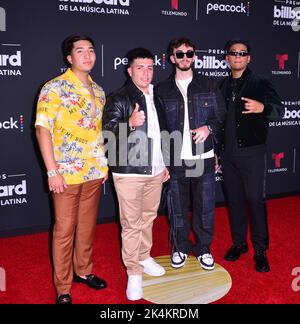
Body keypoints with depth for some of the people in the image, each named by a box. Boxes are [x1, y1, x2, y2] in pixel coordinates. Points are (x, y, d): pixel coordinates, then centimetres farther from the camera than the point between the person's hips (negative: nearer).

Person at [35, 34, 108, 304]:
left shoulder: (98, 90, 10)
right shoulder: (54, 88, -9)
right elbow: (43, 130, -13)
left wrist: (104, 163, 12)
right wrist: (52, 172, -17)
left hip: (95, 172, 6)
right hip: (67, 174, -5)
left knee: (88, 225, 16)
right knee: (64, 229, 4)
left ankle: (83, 270, 36)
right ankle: (63, 288, 19)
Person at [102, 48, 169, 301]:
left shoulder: (156, 96, 14)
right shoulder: (119, 99, -6)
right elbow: (108, 131, -16)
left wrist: (164, 164, 22)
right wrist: (130, 123, -34)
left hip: (155, 171, 6)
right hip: (129, 172, -6)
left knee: (148, 218, 17)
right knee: (131, 224, -1)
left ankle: (144, 257, 35)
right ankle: (134, 273, 12)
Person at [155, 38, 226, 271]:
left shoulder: (209, 86, 6)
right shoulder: (162, 90, 5)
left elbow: (221, 118, 8)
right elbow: (158, 127, 5)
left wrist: (209, 128, -13)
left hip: (204, 158, 0)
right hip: (175, 160, 0)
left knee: (205, 207, 7)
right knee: (178, 208, 10)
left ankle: (203, 248, 26)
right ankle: (180, 247, 29)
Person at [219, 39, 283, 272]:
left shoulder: (260, 84, -2)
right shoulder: (223, 87, 11)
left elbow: (279, 110, -14)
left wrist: (262, 107, -36)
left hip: (252, 152, -4)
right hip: (227, 153, 4)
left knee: (256, 199, -2)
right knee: (234, 199, 11)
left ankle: (260, 251, 9)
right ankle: (239, 243, 26)